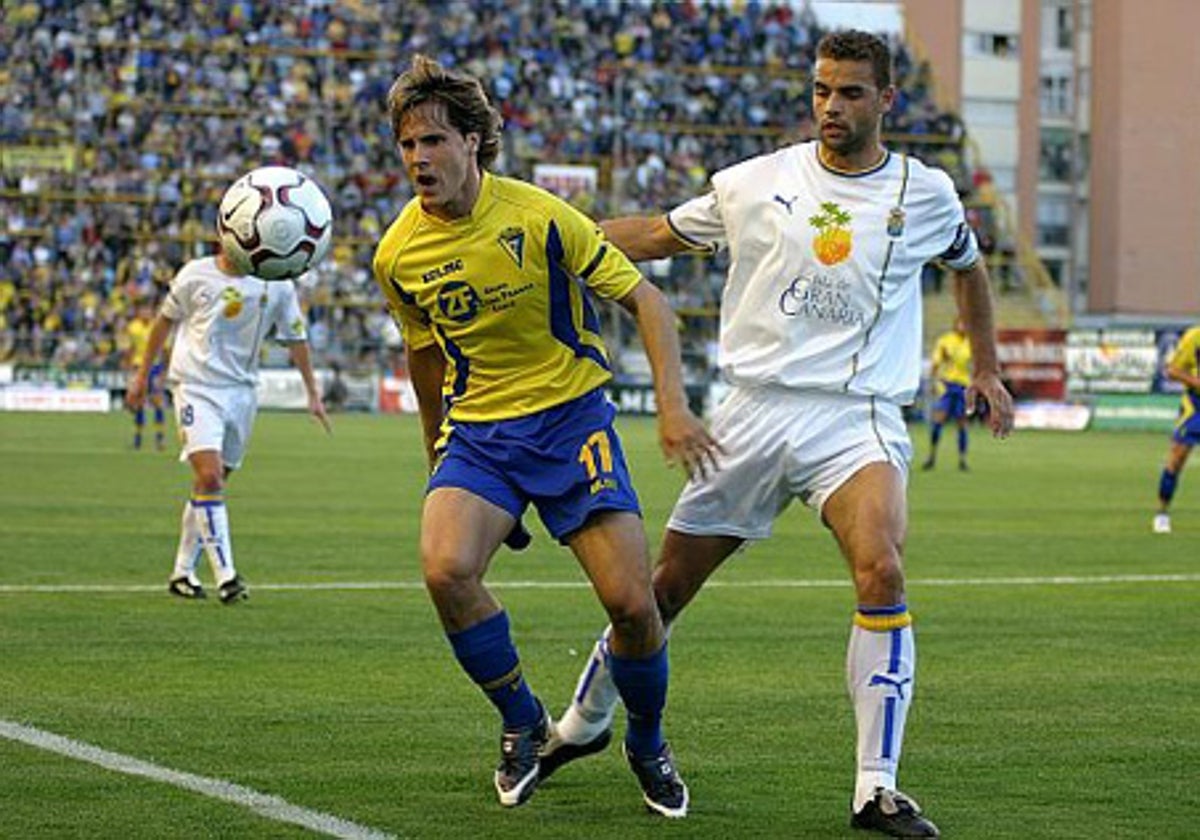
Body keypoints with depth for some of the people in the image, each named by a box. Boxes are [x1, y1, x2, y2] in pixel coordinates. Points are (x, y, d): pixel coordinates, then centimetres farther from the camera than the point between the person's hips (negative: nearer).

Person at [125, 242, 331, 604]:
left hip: (241, 392, 3)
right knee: (209, 476, -18)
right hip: (196, 387, -3)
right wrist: (143, 374, 16)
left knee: (212, 482, 8)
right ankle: (225, 575, -20)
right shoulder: (196, 275, -2)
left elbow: (295, 339, 12)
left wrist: (313, 393, 11)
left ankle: (183, 572, 22)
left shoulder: (277, 286, 1)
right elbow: (165, 320, 13)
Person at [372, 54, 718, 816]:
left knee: (632, 602, -12)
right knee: (445, 568, -25)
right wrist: (439, 466, 23)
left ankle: (648, 745, 19)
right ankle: (523, 722, 2)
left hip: (571, 415, -2)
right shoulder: (398, 255, -2)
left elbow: (645, 300, -8)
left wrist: (673, 404, -20)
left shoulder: (540, 217, -14)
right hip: (476, 430, 3)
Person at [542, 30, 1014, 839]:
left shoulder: (925, 194, 5)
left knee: (882, 573, -26)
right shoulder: (757, 183, 3)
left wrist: (987, 368, 28)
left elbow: (968, 265, 26)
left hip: (859, 417, -1)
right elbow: (660, 234, 16)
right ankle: (585, 719, 32)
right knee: (668, 584, 6)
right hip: (757, 409, 1)